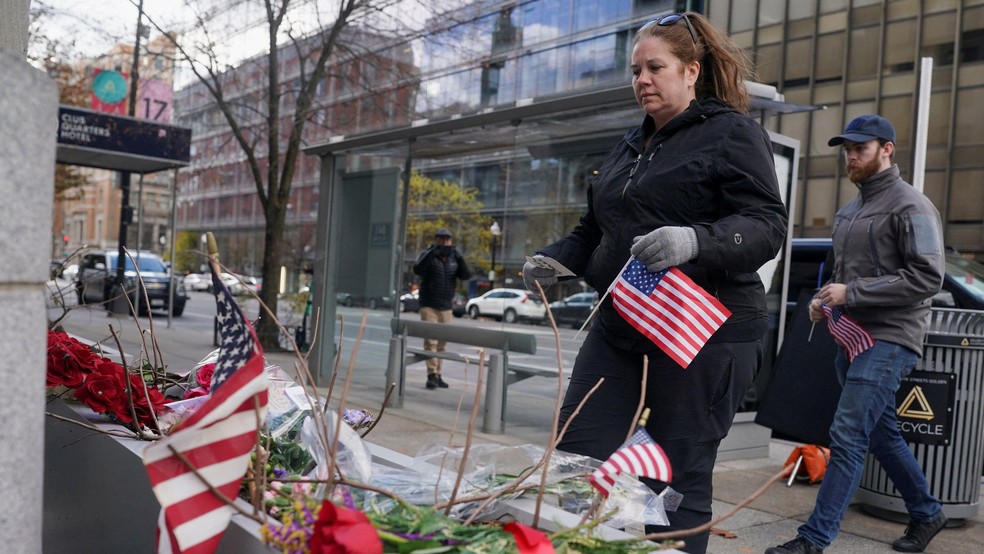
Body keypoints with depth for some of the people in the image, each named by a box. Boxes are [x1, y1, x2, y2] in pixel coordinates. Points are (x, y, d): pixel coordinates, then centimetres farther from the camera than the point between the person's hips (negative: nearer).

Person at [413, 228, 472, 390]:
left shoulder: (454, 258, 9)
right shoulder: (428, 255, -2)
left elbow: (466, 276, -2)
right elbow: (417, 269, -21)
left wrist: (460, 259, -18)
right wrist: (432, 253, -31)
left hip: (446, 307, 4)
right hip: (428, 306, -4)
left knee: (441, 343, 6)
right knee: (430, 341, -12)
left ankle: (437, 375, 12)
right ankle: (432, 375, -14)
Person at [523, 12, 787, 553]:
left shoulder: (732, 133, -2)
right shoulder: (630, 146, 19)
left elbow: (768, 225, -12)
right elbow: (594, 229, 25)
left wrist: (695, 241, -31)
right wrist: (554, 259, 5)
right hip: (618, 326, 7)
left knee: (678, 480, 2)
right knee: (575, 458, 3)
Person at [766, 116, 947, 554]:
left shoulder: (910, 207, -9)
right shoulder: (848, 211, 16)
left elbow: (927, 278, -17)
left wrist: (851, 292, -18)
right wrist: (825, 297, 6)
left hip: (889, 339, -9)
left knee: (848, 436, -12)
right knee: (883, 435, 17)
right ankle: (926, 513, 35)